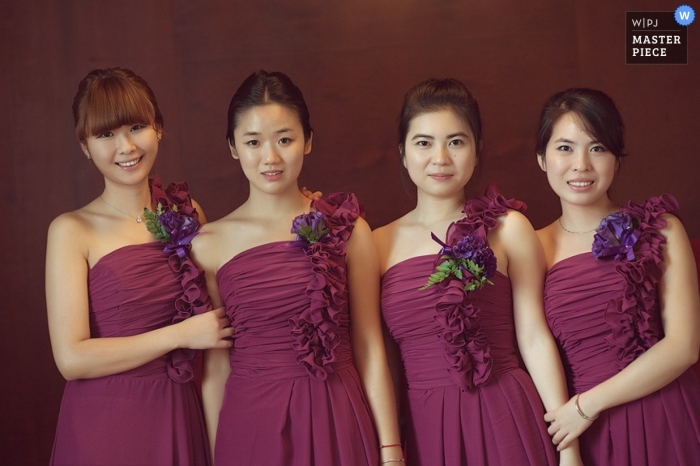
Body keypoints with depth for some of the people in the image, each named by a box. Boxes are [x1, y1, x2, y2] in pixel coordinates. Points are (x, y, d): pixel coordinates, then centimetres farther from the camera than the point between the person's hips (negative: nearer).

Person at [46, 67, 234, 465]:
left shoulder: (187, 213, 5)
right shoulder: (73, 231, -8)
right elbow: (71, 358, -14)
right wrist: (180, 334, -14)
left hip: (179, 418, 4)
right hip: (104, 423, -4)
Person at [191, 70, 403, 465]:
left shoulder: (347, 229, -2)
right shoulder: (209, 245, -1)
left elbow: (369, 349, -1)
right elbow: (216, 366, 3)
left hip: (336, 423, 0)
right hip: (250, 427, 0)